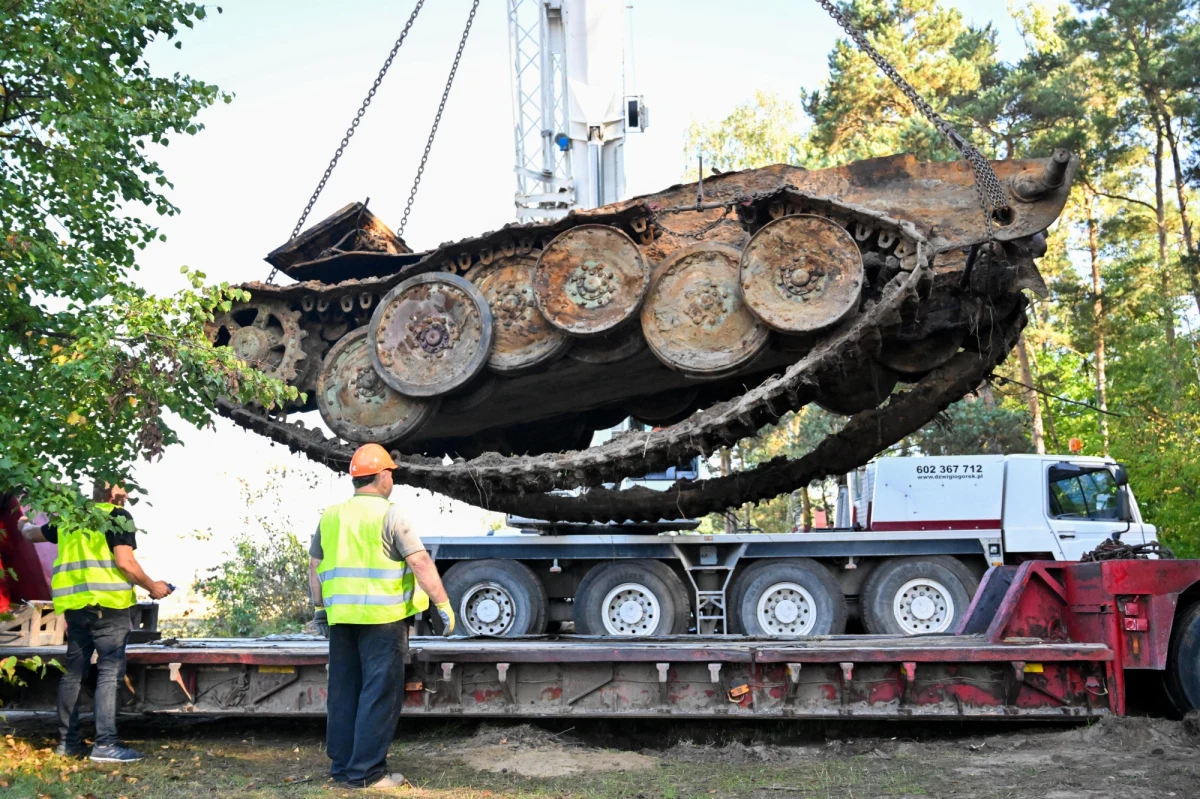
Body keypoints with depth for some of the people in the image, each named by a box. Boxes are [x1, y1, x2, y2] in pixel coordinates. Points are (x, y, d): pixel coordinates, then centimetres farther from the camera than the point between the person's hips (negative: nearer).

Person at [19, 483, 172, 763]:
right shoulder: (118, 517, -3)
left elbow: (32, 534, 34)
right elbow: (124, 562, -13)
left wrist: (23, 524, 57)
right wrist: (153, 587, 0)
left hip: (75, 606, 7)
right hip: (108, 605, -7)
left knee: (73, 672, 13)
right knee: (109, 672, -8)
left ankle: (68, 741, 20)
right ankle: (105, 744, -13)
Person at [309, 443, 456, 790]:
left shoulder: (330, 516, 10)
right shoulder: (389, 515, -8)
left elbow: (315, 566, 17)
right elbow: (420, 562, -13)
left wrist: (320, 607, 26)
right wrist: (443, 604, -10)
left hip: (341, 617, 6)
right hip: (381, 617, -6)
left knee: (343, 692, 14)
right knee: (378, 694, -1)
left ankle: (341, 765, 21)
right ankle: (365, 771, 1)